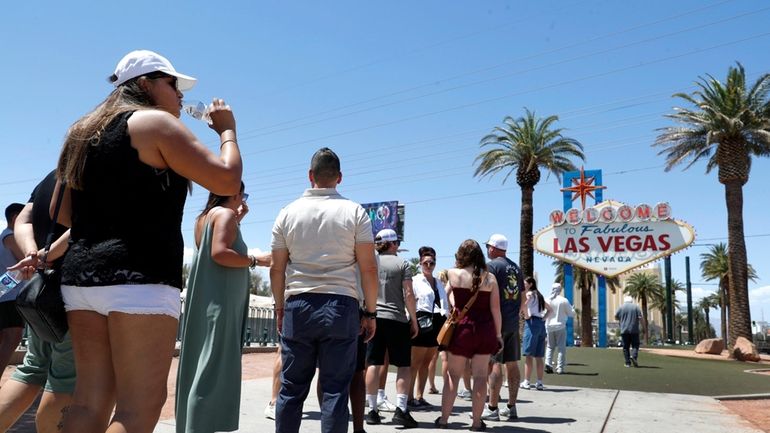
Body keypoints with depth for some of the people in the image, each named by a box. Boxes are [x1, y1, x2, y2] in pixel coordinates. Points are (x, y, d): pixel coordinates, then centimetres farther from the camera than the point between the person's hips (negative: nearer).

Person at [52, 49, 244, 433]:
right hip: (139, 279, -8)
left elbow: (62, 212, 23)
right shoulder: (155, 123, -3)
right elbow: (226, 180, -9)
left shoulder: (82, 132, 21)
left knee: (91, 399, 10)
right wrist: (227, 130, 7)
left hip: (82, 275, 9)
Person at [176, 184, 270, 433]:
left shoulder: (203, 217, 20)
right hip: (219, 302, -9)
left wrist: (237, 220, 28)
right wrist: (257, 260, -13)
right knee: (214, 370, -9)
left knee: (199, 367, 11)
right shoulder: (225, 214, -7)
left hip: (204, 302, 9)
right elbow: (219, 252, -20)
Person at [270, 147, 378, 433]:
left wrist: (280, 307, 18)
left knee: (292, 388, 9)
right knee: (335, 389, 1)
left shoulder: (288, 213, 6)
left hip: (298, 305, 2)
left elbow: (277, 268, 7)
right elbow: (369, 268, -3)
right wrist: (370, 312, 4)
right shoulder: (354, 212, 0)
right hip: (341, 305, -2)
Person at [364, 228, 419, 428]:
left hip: (373, 318, 4)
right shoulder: (402, 264, -1)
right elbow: (408, 294, -8)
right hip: (397, 320, -4)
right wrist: (414, 321, -1)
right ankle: (401, 409, -6)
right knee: (404, 365, 3)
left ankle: (372, 410, 8)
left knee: (373, 364, 6)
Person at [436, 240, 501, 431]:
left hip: (462, 328, -1)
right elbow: (495, 309, -1)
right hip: (485, 330, 1)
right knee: (480, 376, 5)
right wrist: (498, 334, 6)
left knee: (453, 375, 9)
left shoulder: (454, 274, -3)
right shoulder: (490, 278, -1)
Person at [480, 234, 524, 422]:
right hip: (513, 322, 7)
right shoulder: (516, 268, 15)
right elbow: (522, 296, 18)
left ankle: (492, 408, -4)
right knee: (512, 363, 10)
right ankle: (511, 407, 17)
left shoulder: (491, 266, -8)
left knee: (494, 363, -6)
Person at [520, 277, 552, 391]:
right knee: (539, 356, 8)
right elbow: (549, 310, 27)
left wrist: (526, 316, -12)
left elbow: (523, 305, -25)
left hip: (532, 322, -7)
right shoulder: (539, 295, 20)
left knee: (529, 354, -6)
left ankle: (526, 382, -7)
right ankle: (539, 382, 7)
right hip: (541, 324, 7)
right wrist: (543, 318, 14)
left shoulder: (529, 294, -3)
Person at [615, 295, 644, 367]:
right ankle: (634, 356, -21)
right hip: (634, 330, -1)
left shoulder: (621, 307, 4)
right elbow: (640, 317, -5)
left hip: (624, 330, 1)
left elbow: (616, 317, 7)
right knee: (635, 345, 6)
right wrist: (641, 326, 4)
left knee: (626, 347, 5)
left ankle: (628, 363, 2)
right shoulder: (636, 307, 3)